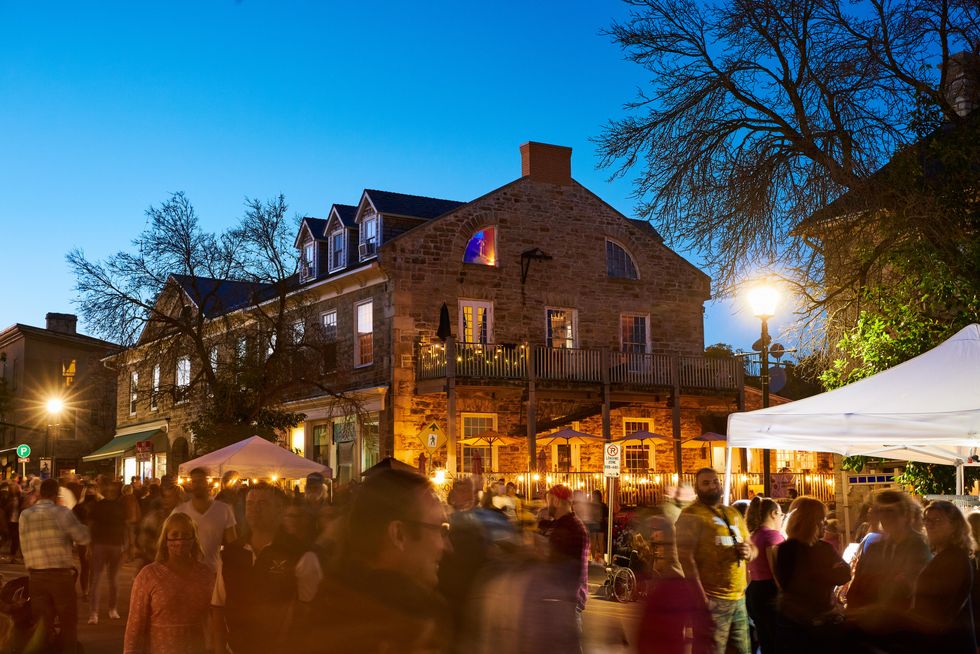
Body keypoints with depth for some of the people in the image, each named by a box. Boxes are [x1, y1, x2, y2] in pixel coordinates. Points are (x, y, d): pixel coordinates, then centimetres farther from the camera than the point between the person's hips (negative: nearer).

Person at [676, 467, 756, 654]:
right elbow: (685, 558, -16)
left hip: (739, 598, 7)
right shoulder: (691, 515, -7)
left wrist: (749, 552, -2)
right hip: (712, 600, -7)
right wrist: (701, 599, -23)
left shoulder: (733, 514, 16)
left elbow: (752, 547, 25)